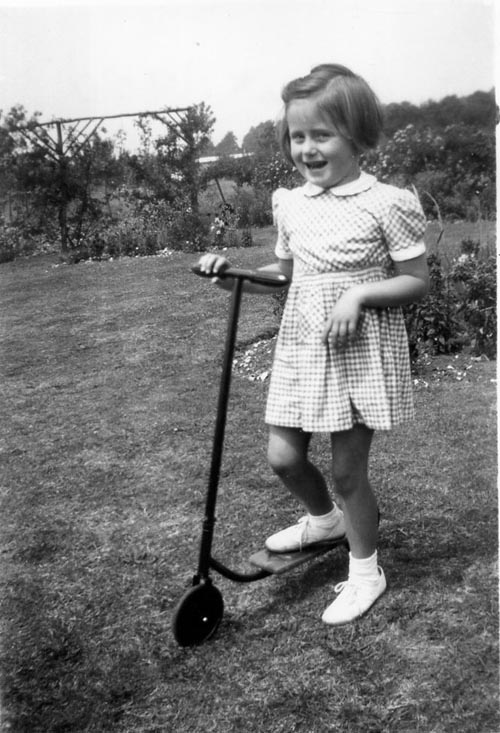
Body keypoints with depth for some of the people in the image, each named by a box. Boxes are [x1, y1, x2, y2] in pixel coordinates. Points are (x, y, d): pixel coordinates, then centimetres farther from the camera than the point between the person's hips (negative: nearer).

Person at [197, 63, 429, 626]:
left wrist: (360, 293, -23)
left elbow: (417, 282, -8)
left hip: (361, 350, -5)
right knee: (283, 456, 8)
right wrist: (230, 274, 3)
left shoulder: (387, 203, -12)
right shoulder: (290, 204, 5)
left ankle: (365, 571, 26)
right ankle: (324, 519, 42)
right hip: (301, 347, 6)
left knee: (347, 469, 2)